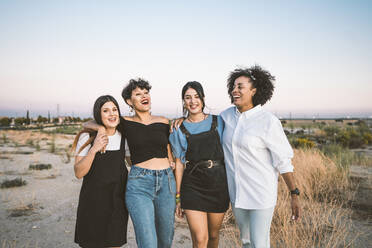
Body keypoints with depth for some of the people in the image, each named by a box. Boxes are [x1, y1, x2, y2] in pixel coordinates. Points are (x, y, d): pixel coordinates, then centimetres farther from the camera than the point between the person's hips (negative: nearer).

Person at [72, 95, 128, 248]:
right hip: (93, 201, -2)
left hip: (117, 201, 3)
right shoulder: (87, 137, -9)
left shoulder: (124, 136, 1)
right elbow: (78, 173, -11)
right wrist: (94, 149, -24)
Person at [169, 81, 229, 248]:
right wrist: (178, 196, 5)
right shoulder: (180, 130, 3)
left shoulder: (218, 122, 5)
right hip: (192, 186, -1)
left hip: (218, 184, 2)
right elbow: (179, 164, 5)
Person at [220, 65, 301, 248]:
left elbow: (283, 160, -11)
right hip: (236, 191, 6)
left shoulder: (268, 121, -16)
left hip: (261, 193, -5)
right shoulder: (227, 115, -1)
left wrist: (294, 195, -9)